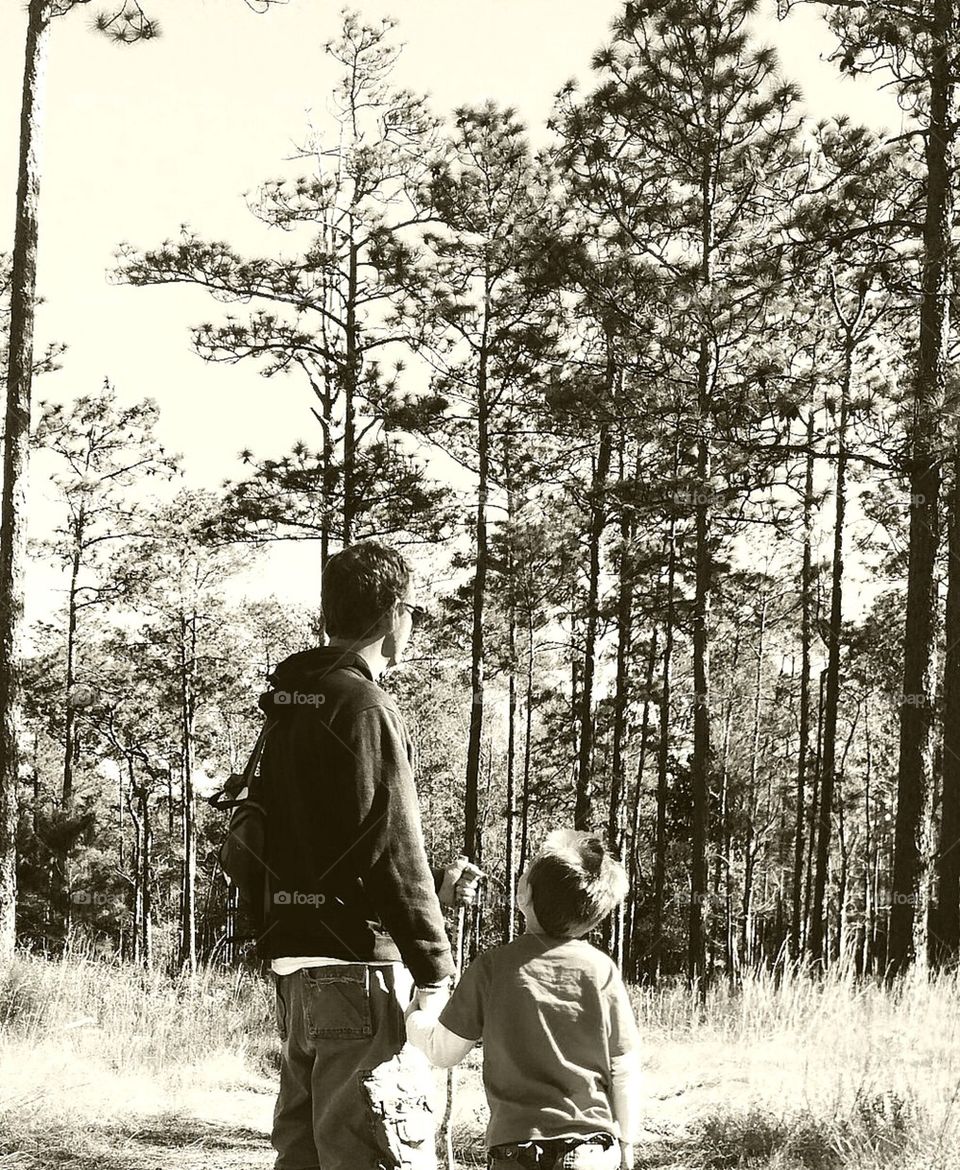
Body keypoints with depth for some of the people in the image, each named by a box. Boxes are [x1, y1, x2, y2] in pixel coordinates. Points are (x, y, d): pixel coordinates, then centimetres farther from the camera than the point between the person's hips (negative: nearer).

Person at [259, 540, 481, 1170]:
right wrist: (437, 970, -12)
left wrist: (434, 881, 24)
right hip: (360, 966, -9)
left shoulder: (290, 707, 16)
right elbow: (391, 849, -16)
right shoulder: (364, 706, -13)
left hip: (296, 964, 9)